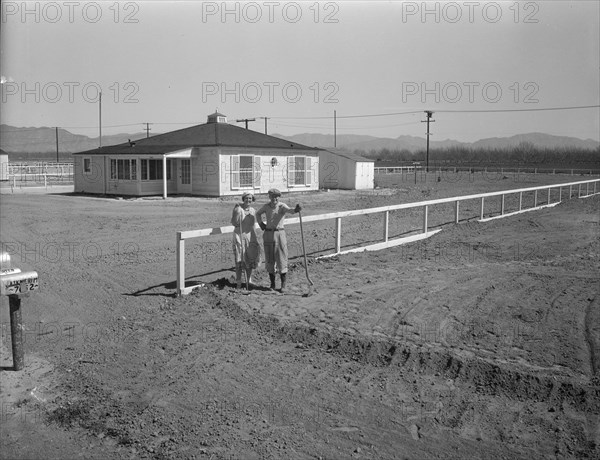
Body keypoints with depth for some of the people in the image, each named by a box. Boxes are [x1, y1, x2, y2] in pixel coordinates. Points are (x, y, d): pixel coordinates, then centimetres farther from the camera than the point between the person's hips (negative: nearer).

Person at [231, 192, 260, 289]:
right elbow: (234, 223, -10)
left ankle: (249, 281, 15)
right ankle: (238, 283, 4)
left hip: (250, 235, 4)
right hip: (239, 235, -4)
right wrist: (237, 212, -19)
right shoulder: (237, 208, -6)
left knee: (250, 259, 5)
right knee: (239, 260, -3)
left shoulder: (253, 211, 8)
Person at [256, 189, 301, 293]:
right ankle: (272, 283, 17)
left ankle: (283, 285, 4)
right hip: (268, 234, 3)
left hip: (280, 234, -3)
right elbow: (258, 213, 25)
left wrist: (295, 210, -53)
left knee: (281, 259, -3)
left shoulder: (282, 206, -7)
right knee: (269, 260, 6)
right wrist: (261, 224, 10)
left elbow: (289, 210, -31)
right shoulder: (266, 207, 5)